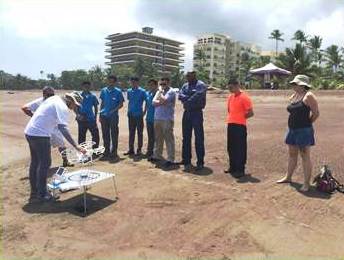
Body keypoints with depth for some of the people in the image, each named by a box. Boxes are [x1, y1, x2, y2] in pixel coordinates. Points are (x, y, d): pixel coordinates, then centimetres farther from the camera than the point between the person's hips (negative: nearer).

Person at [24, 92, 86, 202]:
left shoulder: (55, 98, 12)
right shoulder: (62, 107, -14)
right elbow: (63, 128, -26)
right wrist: (76, 146, -29)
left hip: (29, 131, 10)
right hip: (40, 135, -10)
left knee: (35, 162, 16)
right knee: (45, 164, 0)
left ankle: (34, 192, 27)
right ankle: (42, 194, 8)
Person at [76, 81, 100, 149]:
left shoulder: (93, 96, 4)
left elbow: (96, 107, 10)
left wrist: (95, 117, 4)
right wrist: (78, 114, -12)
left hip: (91, 119, 1)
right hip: (82, 120, -1)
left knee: (95, 135, 1)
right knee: (81, 136, 7)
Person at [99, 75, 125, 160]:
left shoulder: (118, 91, -1)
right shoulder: (103, 90, 11)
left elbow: (121, 104, -1)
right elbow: (102, 103, 16)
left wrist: (113, 110, -16)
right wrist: (100, 113, 9)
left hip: (114, 116, -4)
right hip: (104, 116, 4)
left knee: (114, 135, 1)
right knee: (105, 135, 9)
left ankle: (114, 153, 10)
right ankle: (106, 152, 21)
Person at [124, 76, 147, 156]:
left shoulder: (142, 91, -6)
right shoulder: (129, 91, 9)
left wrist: (144, 112, -7)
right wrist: (128, 111, 11)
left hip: (139, 115, -5)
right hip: (131, 115, 5)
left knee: (139, 132, 3)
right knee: (131, 132, 10)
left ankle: (139, 149, 11)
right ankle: (131, 149, 17)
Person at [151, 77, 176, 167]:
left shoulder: (171, 91, -5)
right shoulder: (159, 91, 18)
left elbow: (163, 100, -18)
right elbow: (154, 102, 6)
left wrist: (160, 92, -4)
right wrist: (162, 102, -9)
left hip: (167, 119, -8)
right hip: (157, 118, 8)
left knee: (169, 139, -6)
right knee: (158, 138, 15)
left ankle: (170, 159, -3)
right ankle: (157, 155, 28)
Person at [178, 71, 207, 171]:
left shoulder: (201, 85, -5)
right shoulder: (185, 85, 14)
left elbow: (197, 97, -18)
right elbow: (180, 96, -1)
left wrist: (187, 100, -6)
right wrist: (191, 98, -14)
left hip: (197, 113, -6)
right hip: (186, 113, 6)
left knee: (199, 138, -1)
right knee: (186, 138, 8)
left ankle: (200, 162, 7)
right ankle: (186, 161, 17)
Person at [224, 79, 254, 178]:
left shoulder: (244, 97, -10)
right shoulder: (230, 97, 13)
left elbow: (250, 113, -10)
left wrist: (240, 118, -1)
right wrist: (230, 118, 12)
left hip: (239, 126, -8)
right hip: (230, 125, 8)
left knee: (240, 149, -1)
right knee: (231, 148, 14)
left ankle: (240, 170, 7)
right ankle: (232, 167, 26)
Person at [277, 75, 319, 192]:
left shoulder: (308, 96, -11)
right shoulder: (293, 96, 11)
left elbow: (316, 113, -10)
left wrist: (307, 123, 2)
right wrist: (295, 122, 11)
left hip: (304, 130, -8)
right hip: (292, 130, 8)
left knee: (305, 156, -2)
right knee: (292, 154, 17)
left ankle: (307, 183, 7)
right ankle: (288, 177, 30)